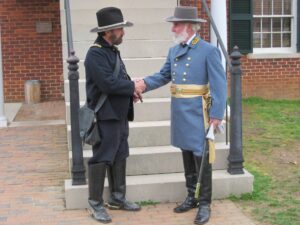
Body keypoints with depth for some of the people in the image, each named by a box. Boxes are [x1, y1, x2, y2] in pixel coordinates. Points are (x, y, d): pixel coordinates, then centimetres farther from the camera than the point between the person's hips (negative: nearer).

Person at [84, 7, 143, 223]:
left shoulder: (113, 51, 14)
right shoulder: (95, 54, -16)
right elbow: (108, 84, -25)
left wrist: (130, 91, 0)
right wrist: (132, 87, -12)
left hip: (120, 115, 9)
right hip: (105, 117, -9)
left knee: (119, 158, 14)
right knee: (101, 160, -3)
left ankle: (117, 198, 25)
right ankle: (96, 204, 7)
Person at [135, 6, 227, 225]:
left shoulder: (209, 51, -10)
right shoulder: (173, 51, 10)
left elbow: (219, 85, -12)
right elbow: (164, 76, 16)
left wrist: (217, 115, -17)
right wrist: (145, 83, -3)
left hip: (197, 113, -6)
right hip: (179, 112, 7)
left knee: (201, 157, -3)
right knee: (187, 155, 14)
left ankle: (205, 204, 7)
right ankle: (192, 197, 27)